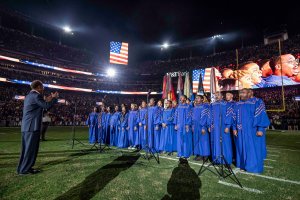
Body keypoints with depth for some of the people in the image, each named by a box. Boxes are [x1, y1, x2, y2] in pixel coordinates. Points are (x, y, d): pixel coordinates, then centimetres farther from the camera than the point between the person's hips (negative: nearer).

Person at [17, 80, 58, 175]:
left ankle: (22, 168, 22)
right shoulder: (36, 95, -12)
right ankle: (25, 169, 6)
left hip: (26, 127, 10)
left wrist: (47, 100, 22)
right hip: (32, 127, -10)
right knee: (31, 148, -1)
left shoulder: (28, 96, 18)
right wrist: (55, 98, -2)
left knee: (26, 148, 15)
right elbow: (47, 106, -16)